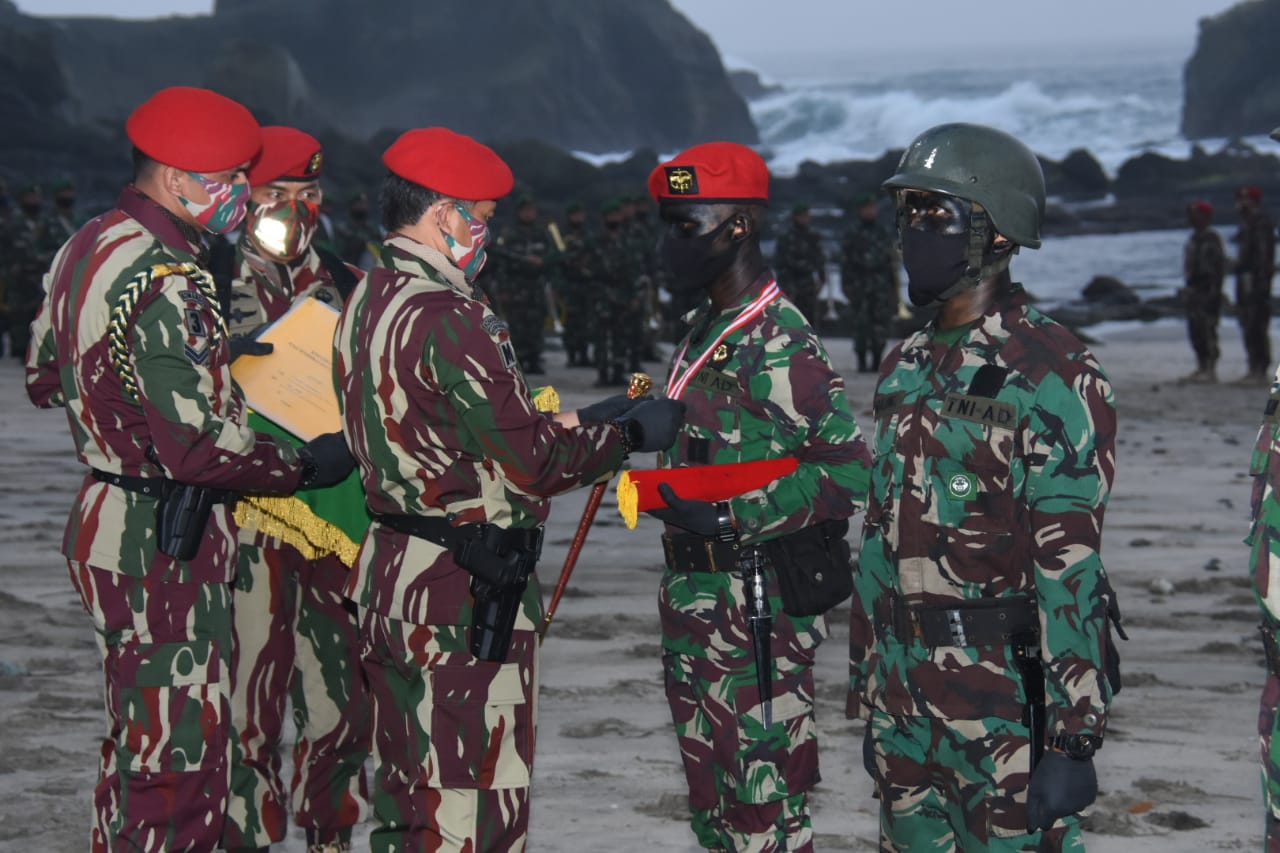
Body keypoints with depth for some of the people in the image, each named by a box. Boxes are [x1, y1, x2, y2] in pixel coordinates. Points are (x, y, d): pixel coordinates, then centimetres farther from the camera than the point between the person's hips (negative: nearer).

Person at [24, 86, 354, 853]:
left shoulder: (89, 249, 8)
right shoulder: (166, 285, -22)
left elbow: (46, 377, 20)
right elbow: (198, 446, -26)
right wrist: (308, 466, -12)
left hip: (109, 522, 10)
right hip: (166, 543, -10)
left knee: (139, 735, 21)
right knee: (178, 758, -3)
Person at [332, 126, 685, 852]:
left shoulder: (367, 305, 10)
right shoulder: (449, 319, -20)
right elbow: (529, 462, -18)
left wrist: (581, 423, 11)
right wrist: (628, 435, -4)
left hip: (391, 576, 10)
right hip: (468, 597, -10)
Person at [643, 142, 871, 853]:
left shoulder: (782, 347, -17)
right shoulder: (705, 333, 13)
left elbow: (847, 472, -20)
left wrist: (730, 516, -23)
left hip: (758, 607, -10)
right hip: (693, 600, 10)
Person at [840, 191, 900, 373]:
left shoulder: (885, 234, 15)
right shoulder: (851, 236, 5)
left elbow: (893, 262, 14)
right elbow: (845, 263, 1)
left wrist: (894, 288, 8)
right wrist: (847, 287, -8)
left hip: (882, 288, 2)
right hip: (860, 288, -2)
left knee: (882, 326, -2)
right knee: (861, 327, -4)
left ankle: (876, 362, 6)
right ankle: (862, 362, 2)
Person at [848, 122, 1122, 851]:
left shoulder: (1052, 373, -12)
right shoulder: (907, 369, 13)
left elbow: (1071, 562, -16)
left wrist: (1073, 733, -19)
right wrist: (868, 698, 18)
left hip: (1007, 693, -8)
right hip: (906, 695, 8)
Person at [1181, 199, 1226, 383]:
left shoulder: (1211, 238, -13)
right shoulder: (1194, 238, 17)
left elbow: (1219, 264, -18)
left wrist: (1215, 291, -22)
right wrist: (1188, 288, 22)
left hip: (1206, 290, -10)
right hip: (1194, 290, 10)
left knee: (1207, 330, -11)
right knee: (1195, 330, 12)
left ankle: (1211, 370, -10)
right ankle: (1202, 368, 18)